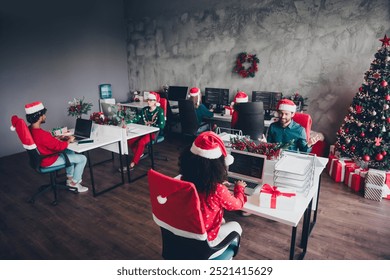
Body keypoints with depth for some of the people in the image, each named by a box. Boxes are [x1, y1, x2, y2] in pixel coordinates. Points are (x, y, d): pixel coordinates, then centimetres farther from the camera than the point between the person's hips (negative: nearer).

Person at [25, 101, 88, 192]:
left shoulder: (29, 130, -4)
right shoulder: (42, 134, -35)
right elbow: (60, 146, -24)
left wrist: (57, 138, 3)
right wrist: (69, 140, -7)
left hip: (40, 158, 10)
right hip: (49, 161, -10)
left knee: (70, 152, 28)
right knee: (82, 158, -3)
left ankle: (69, 178, 32)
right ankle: (74, 183, 12)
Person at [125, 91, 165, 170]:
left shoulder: (160, 111, -9)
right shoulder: (144, 109, 8)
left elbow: (161, 125, -18)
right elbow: (136, 119, 1)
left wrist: (149, 126, -15)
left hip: (153, 132, -6)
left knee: (141, 142, -33)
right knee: (129, 140, -16)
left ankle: (132, 164, -27)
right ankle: (139, 155, 9)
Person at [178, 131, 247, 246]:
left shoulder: (185, 180, -15)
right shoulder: (218, 190, -31)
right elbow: (236, 204, -8)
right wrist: (239, 187, 8)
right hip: (204, 238, -5)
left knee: (221, 221, 30)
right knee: (236, 226, 22)